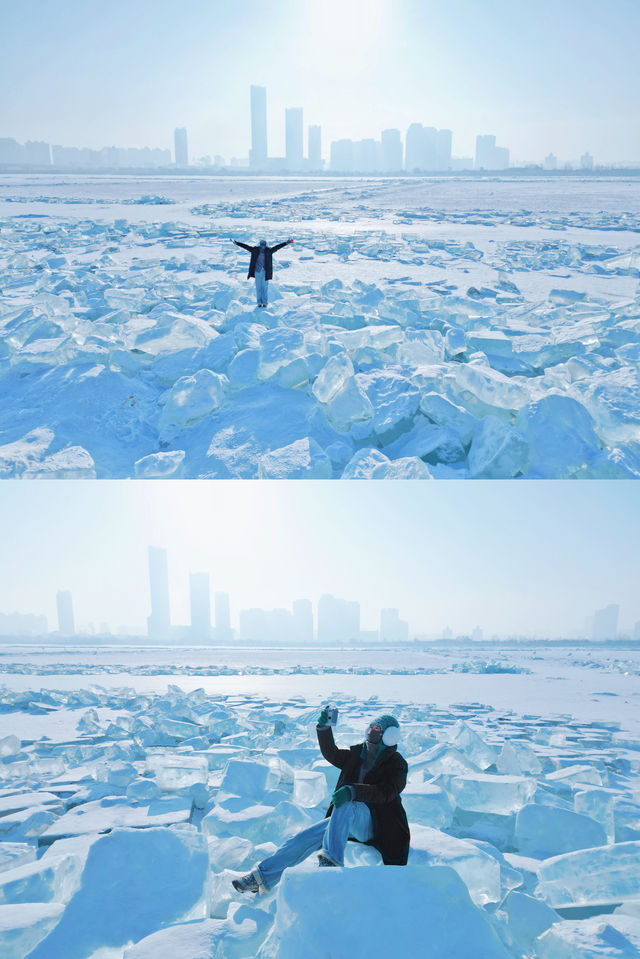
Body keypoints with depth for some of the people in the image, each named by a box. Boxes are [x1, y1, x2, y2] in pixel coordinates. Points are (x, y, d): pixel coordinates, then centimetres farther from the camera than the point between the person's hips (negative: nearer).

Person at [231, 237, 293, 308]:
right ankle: (259, 302, 12)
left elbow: (277, 246, -3)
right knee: (258, 287, 4)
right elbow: (245, 246, 2)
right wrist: (236, 243, 0)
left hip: (265, 272, -1)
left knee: (264, 287, 1)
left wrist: (286, 242, -10)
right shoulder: (255, 250, 2)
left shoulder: (269, 250, 1)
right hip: (257, 271, 1)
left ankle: (265, 302, 9)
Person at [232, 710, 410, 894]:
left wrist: (353, 791, -39)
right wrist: (324, 727, -14)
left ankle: (331, 860, -46)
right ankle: (262, 877, -11)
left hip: (373, 825, -6)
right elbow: (331, 754, 4)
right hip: (345, 819, 6)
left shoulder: (397, 765, -7)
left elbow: (386, 792, -24)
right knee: (306, 837, -13)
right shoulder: (357, 754, 13)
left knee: (346, 804, -37)